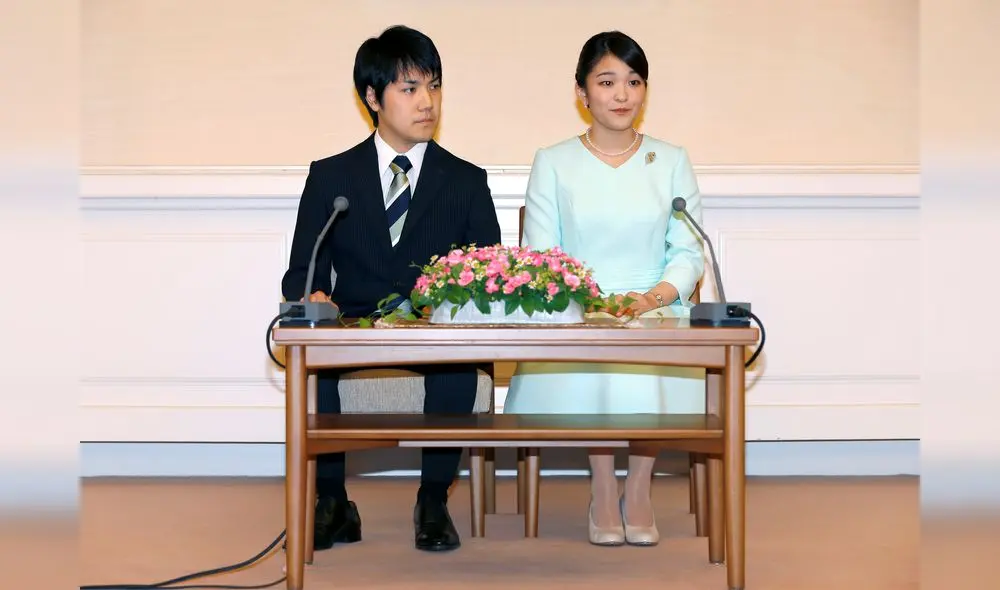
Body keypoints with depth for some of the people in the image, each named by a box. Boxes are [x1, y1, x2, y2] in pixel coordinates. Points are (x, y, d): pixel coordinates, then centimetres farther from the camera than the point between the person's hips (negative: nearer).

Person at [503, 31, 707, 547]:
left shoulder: (671, 161, 13)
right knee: (593, 359, -36)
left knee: (650, 367, -35)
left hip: (656, 312, 1)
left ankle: (637, 491, -15)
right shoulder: (553, 163, 10)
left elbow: (688, 253, 7)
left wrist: (651, 298, -13)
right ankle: (602, 493, -17)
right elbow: (538, 257, 3)